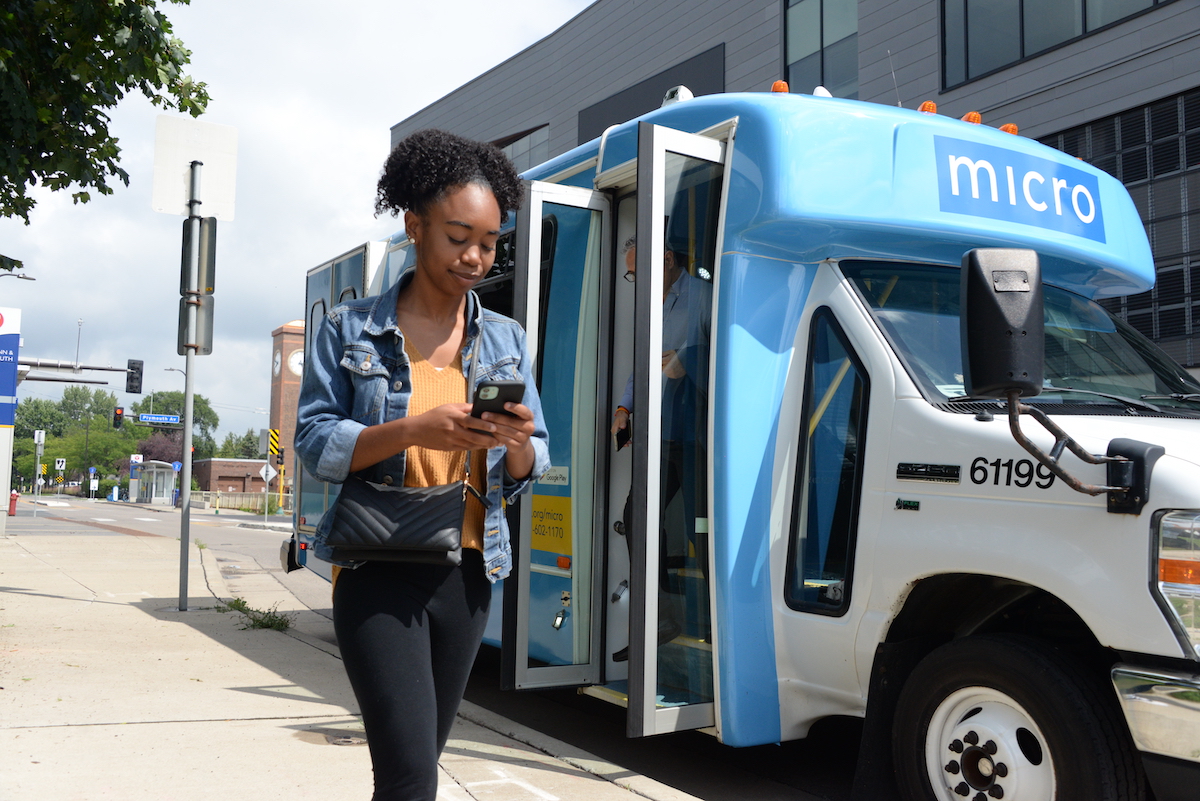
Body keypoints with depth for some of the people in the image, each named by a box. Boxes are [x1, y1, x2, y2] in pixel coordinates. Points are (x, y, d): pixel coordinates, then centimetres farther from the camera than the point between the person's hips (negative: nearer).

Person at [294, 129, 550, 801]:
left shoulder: (507, 341, 9)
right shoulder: (352, 331, 1)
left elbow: (528, 473, 8)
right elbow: (316, 441, -7)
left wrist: (517, 442, -16)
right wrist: (413, 430, -22)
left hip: (466, 574, 4)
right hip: (379, 573, -3)